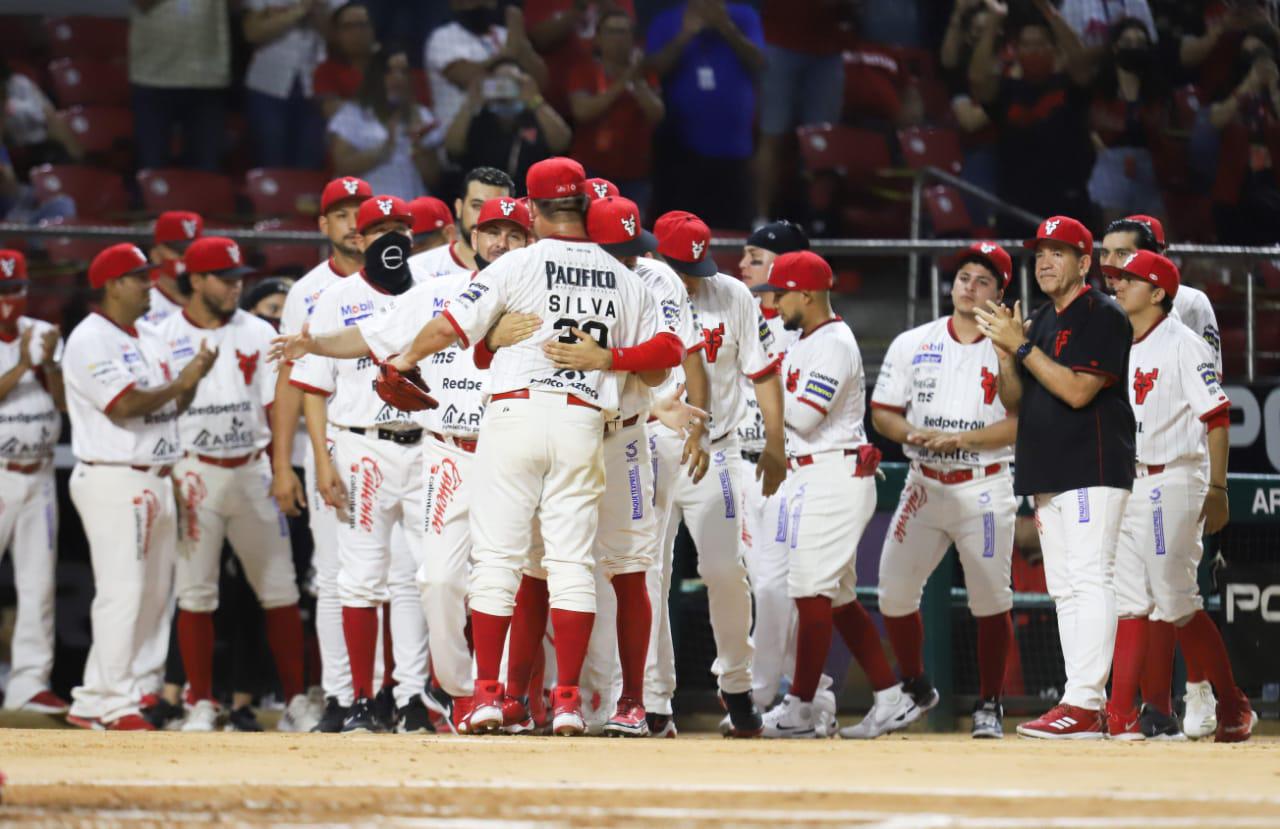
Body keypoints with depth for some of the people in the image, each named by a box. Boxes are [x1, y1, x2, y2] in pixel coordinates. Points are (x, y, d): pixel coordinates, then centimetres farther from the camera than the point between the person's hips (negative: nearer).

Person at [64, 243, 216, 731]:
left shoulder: (148, 342, 19)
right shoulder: (91, 340, -9)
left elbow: (169, 409, 17)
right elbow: (124, 406, -18)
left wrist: (192, 380, 0)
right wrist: (180, 383, -11)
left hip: (156, 482, 9)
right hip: (113, 482, -9)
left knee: (153, 597, 9)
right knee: (122, 593, -12)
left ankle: (92, 703, 13)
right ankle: (114, 705, -10)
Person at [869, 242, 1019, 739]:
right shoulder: (911, 345, 8)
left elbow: (1021, 423, -10)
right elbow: (882, 414, 8)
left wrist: (961, 440, -20)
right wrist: (912, 434, -13)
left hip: (985, 488, -3)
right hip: (925, 487, 3)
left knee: (991, 599, -5)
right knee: (894, 590, 0)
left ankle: (989, 705, 7)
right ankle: (914, 689, 21)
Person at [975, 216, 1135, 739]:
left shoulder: (1103, 317, -7)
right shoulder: (1041, 322, 19)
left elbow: (1077, 390, -18)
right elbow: (1014, 402, 18)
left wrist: (1023, 346, -16)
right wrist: (1006, 351, 1)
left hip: (1093, 473, -9)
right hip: (1048, 476, 10)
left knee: (1089, 581, -15)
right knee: (1065, 590, 7)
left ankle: (1083, 704, -22)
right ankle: (1088, 707, 9)